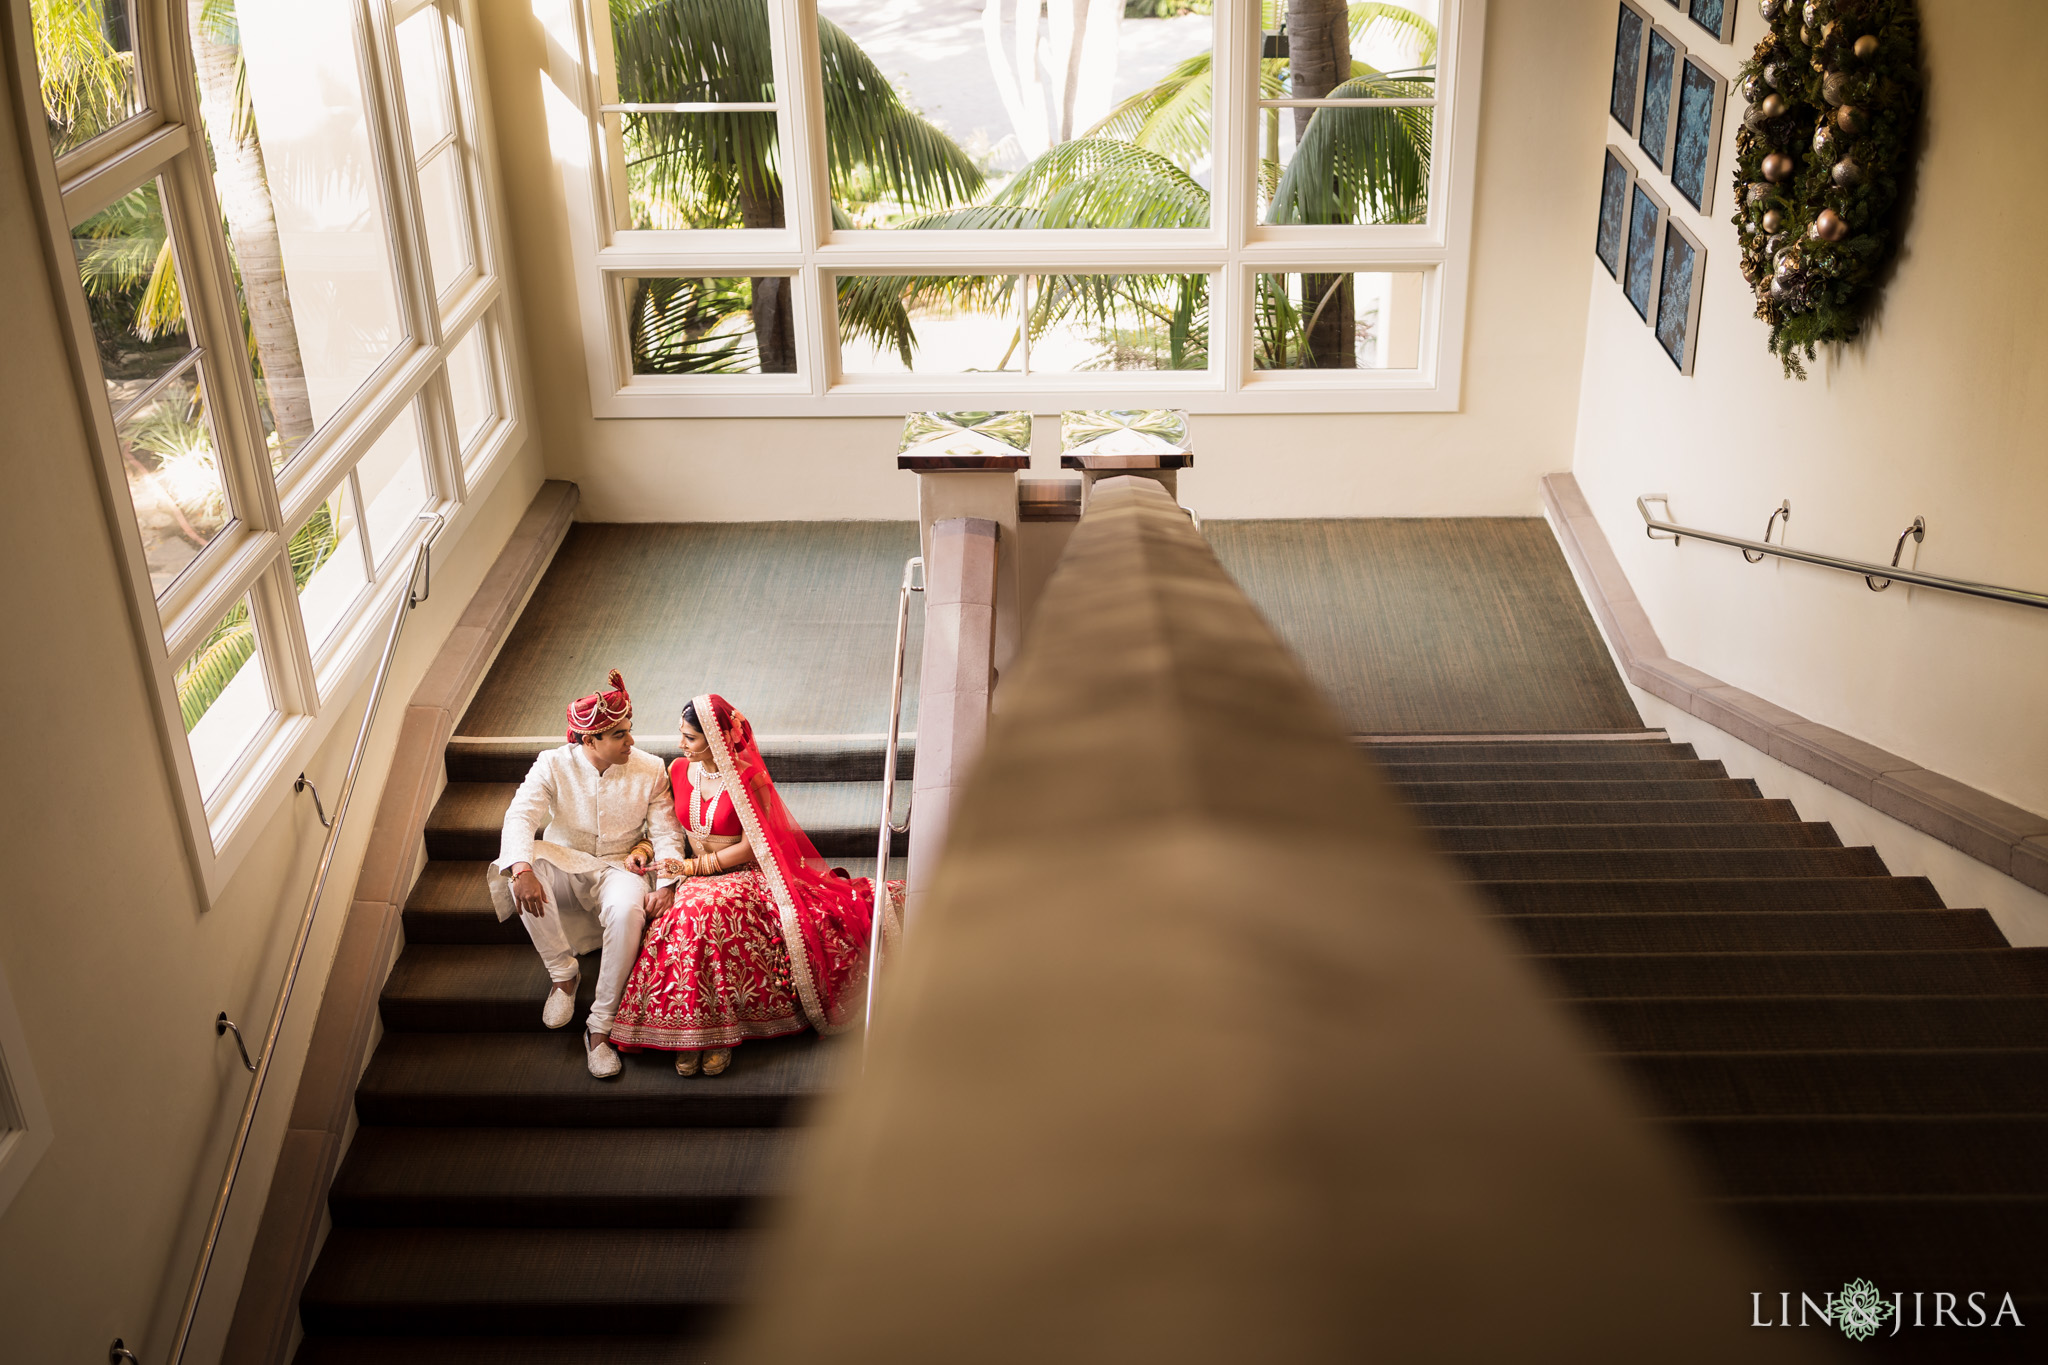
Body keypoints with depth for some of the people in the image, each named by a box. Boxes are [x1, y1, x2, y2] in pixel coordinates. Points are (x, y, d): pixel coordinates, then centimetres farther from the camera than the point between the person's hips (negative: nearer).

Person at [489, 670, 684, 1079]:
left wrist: (666, 886, -24)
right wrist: (522, 870, -41)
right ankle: (562, 971, -17)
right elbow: (520, 816, -21)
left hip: (619, 869, -1)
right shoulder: (553, 765, -8)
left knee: (628, 911, -37)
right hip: (565, 866, 1)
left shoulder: (650, 770, -5)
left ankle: (600, 1026, -24)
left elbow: (666, 834, -5)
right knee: (519, 867, -33)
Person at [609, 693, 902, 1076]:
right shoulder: (678, 771, 6)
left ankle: (718, 1032, -29)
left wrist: (697, 866, -12)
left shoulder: (750, 779, -10)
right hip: (695, 880, 4)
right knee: (686, 917, -32)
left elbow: (751, 847, -11)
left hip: (744, 876, -4)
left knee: (705, 913, -37)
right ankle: (689, 1033, -27)